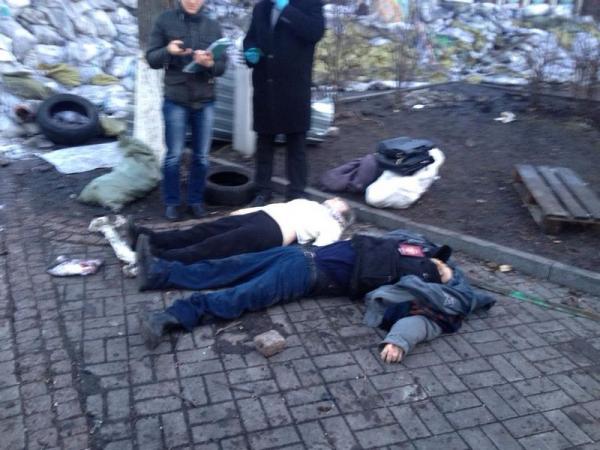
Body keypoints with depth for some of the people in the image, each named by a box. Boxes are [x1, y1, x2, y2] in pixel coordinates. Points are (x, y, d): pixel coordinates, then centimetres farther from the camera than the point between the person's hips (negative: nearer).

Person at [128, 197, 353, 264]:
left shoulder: (331, 226, 10)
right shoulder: (307, 203, 35)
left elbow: (317, 252, -6)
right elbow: (280, 204, 30)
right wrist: (243, 210, 24)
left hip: (271, 233, -7)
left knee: (212, 247, -20)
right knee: (203, 231, -7)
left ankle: (158, 261, -30)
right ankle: (149, 238, -13)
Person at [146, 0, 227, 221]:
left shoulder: (213, 26, 5)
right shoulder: (165, 20, 0)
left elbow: (222, 65, 2)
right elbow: (151, 58, -2)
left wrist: (210, 63, -20)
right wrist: (168, 51, -23)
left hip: (205, 101, 2)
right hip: (175, 101, -2)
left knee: (201, 157, 8)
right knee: (173, 156, 3)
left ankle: (196, 200, 22)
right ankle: (171, 202, 17)